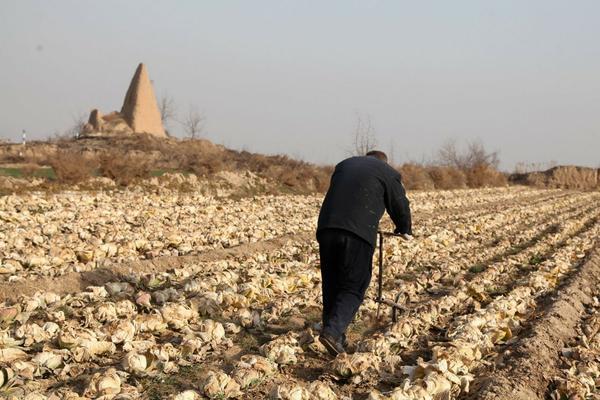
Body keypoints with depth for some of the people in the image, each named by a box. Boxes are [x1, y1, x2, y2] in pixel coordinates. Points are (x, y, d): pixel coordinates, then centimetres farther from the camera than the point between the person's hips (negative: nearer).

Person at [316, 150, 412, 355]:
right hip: (358, 234, -4)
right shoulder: (388, 173, 14)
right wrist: (404, 231, 39)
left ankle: (336, 338, 16)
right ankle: (332, 331, -15)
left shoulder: (344, 165, 28)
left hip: (326, 228, 5)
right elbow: (400, 207, 19)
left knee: (331, 286, 13)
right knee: (354, 287, 2)